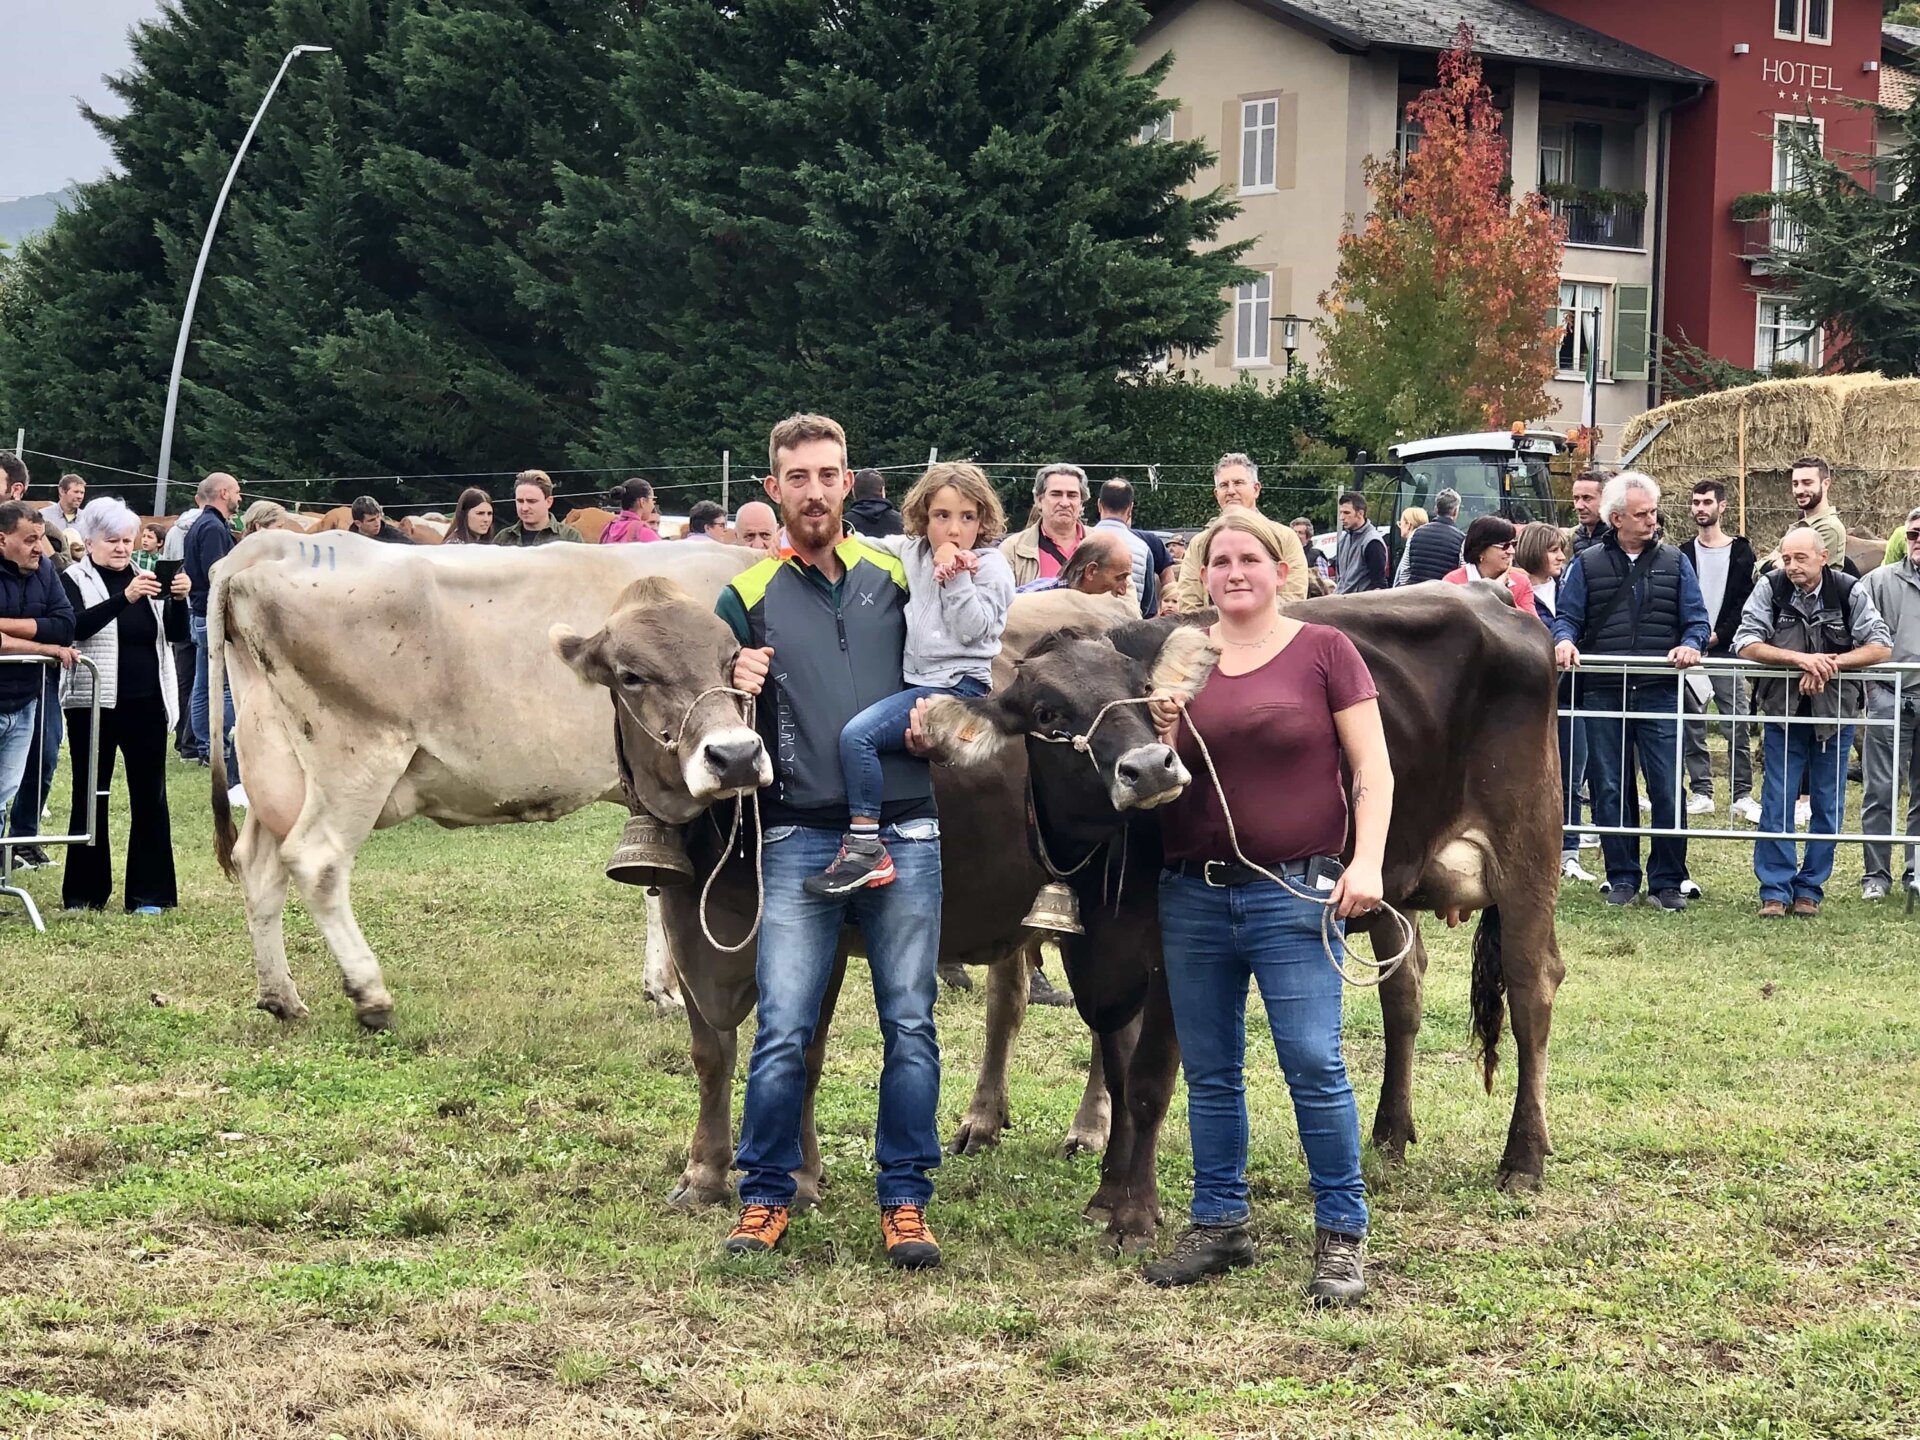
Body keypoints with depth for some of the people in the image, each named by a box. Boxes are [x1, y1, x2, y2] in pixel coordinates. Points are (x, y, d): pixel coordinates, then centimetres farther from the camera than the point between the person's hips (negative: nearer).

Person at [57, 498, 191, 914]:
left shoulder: (147, 577, 11)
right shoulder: (75, 580, -1)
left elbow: (175, 633, 5)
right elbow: (78, 626, -20)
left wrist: (178, 599, -15)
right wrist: (125, 598, -31)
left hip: (146, 704, 3)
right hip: (95, 704, -3)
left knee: (150, 797, 2)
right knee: (91, 797, 4)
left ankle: (148, 893, 6)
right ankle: (85, 893, 11)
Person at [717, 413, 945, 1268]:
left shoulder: (897, 579, 10)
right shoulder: (748, 598, 7)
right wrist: (734, 695, -11)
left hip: (905, 834, 1)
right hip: (800, 838, -1)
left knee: (909, 1026, 3)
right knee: (782, 1030, -5)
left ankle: (905, 1200, 11)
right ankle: (765, 1198, 7)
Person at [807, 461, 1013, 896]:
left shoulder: (990, 566, 0)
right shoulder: (912, 552, 14)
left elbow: (972, 630, -10)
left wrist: (956, 576, -13)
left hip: (961, 686, -8)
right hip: (917, 682, 8)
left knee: (858, 734, -24)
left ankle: (865, 851, -23)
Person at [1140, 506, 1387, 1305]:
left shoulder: (1322, 650, -1)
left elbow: (1373, 767, -3)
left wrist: (1366, 862, -14)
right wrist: (1163, 731, -12)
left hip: (1294, 893, -4)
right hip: (1191, 894, 4)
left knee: (1314, 1065, -8)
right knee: (1209, 1072, 10)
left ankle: (1342, 1236, 2)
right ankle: (1219, 1225, 21)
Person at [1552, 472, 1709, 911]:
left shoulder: (1674, 563, 10)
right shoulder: (1587, 565, 8)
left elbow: (1696, 619, 7)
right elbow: (1566, 616, 6)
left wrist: (1690, 644, -14)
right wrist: (1565, 640, -16)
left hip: (1658, 694, 0)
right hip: (1603, 694, 0)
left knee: (1666, 789, -4)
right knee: (1608, 789, 5)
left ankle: (1667, 881, 4)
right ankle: (1621, 878, 14)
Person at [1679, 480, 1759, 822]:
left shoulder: (1740, 553, 4)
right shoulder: (1683, 554, 9)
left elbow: (1746, 603, -1)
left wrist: (1718, 635, -10)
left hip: (1727, 651, -2)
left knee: (1738, 726, -5)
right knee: (1693, 726, 3)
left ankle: (1743, 795, -2)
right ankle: (1701, 792, 9)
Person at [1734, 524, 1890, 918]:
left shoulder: (1850, 592, -7)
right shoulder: (1770, 589, -7)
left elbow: (1881, 646, -11)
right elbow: (1745, 644, -13)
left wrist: (1831, 663, -24)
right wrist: (1799, 659, -26)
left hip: (1835, 714, 1)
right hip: (1783, 713, 0)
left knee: (1828, 806, 6)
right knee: (1777, 803, -1)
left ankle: (1810, 889, 16)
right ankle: (1775, 889, 5)